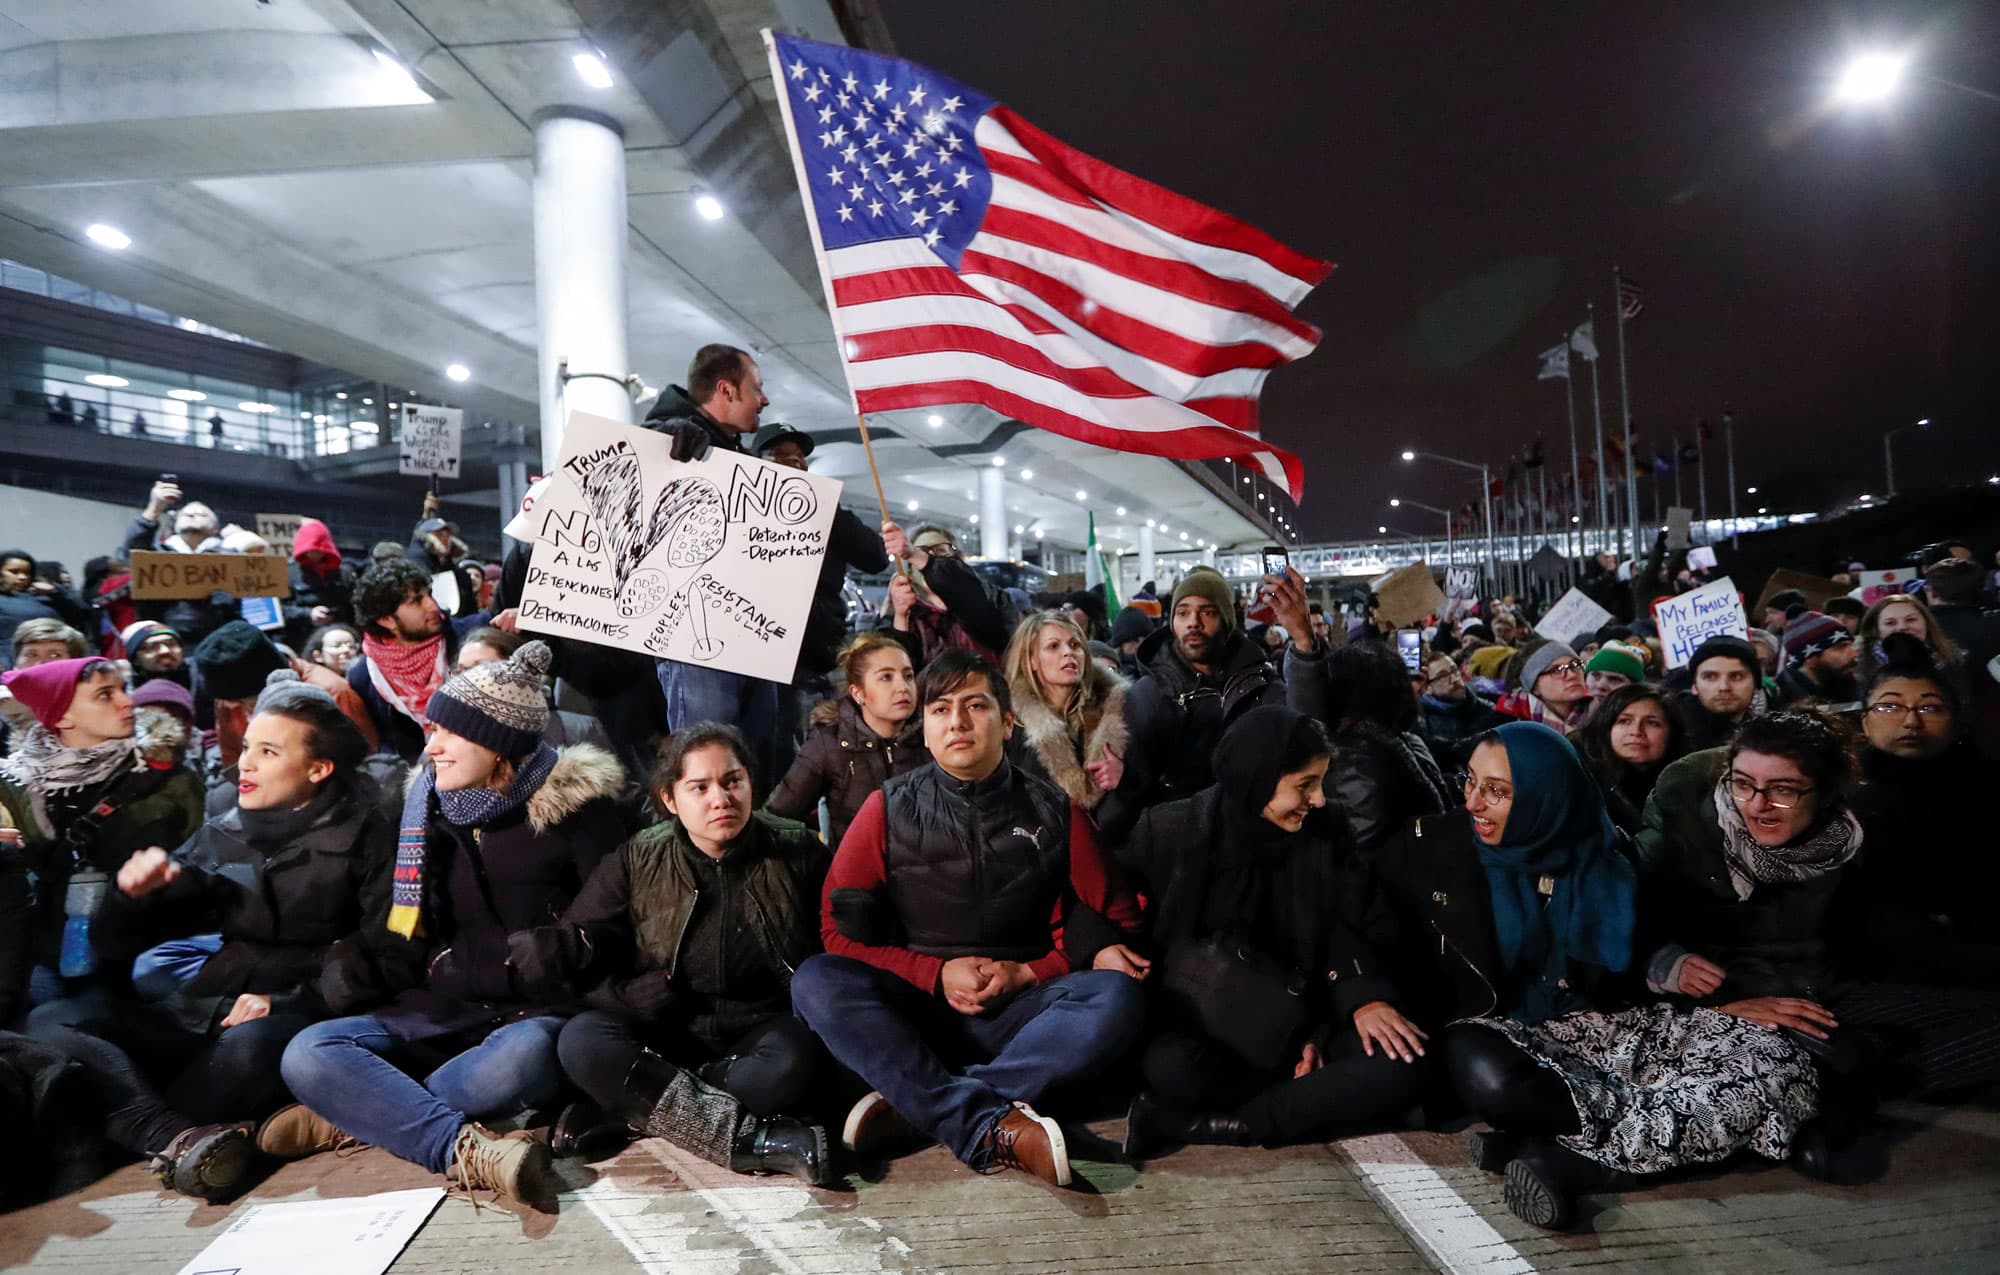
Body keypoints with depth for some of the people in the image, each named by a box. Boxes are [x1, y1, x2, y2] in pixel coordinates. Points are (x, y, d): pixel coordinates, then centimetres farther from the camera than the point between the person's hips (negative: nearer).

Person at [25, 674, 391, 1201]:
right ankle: (181, 1137, -33)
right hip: (200, 1018, 6)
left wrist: (289, 1002, -19)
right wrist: (132, 894, -1)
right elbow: (113, 945, 20)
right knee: (50, 1023, -16)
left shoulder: (362, 835, 1)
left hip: (296, 1020, -6)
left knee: (251, 1046, -38)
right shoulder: (219, 837, 16)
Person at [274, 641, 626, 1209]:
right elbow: (406, 925, 20)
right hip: (441, 1010, 5)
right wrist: (360, 960, 0)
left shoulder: (575, 805, -6)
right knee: (309, 1051, -20)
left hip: (534, 1012, -5)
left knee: (524, 1058, -39)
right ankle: (468, 1148, -34)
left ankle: (353, 1114, -19)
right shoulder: (429, 803, 11)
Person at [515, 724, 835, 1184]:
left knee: (798, 1060, -34)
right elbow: (579, 950, 0)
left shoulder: (798, 850, -5)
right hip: (669, 1033, 2)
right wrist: (623, 992, -17)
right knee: (581, 1040, -27)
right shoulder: (637, 861, -1)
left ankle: (632, 1109, -22)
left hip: (760, 1031, -1)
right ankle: (752, 1137, -31)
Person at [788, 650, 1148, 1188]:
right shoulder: (890, 809, 5)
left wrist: (1026, 973, -7)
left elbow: (1112, 922, 7)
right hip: (912, 1010, 0)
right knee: (815, 982, -28)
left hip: (1017, 1015, 0)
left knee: (1117, 997, -28)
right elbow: (840, 929, 3)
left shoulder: (1054, 813, 5)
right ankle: (996, 1128, -34)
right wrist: (936, 973, -10)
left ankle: (913, 1104, -28)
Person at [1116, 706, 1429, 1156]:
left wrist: (1365, 997, -13)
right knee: (1171, 1066, -37)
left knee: (1401, 1065, -24)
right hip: (1195, 1026, -4)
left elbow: (1356, 926, 5)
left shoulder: (1321, 838, 0)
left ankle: (1193, 1123, -25)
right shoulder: (1172, 831, -8)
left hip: (1296, 1029, 4)